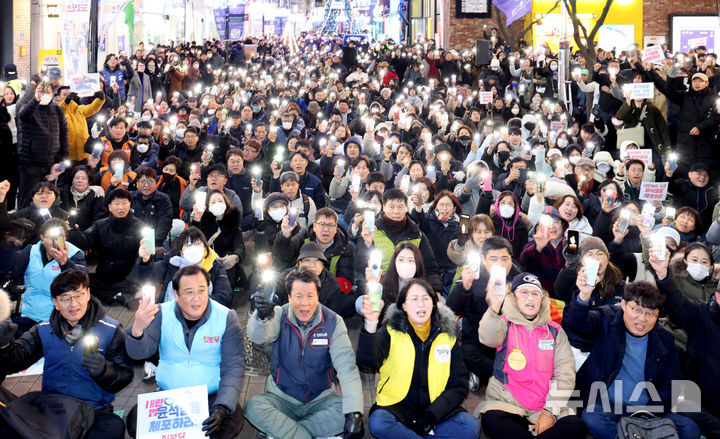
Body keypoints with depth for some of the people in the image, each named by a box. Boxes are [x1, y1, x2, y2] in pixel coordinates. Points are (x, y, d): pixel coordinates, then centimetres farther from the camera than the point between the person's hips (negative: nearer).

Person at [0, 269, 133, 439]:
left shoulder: (111, 330, -2)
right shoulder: (44, 331, 9)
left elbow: (125, 377, -6)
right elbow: (14, 362, -1)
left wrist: (104, 370, -27)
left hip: (95, 410, -3)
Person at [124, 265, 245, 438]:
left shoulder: (227, 318, -6)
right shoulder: (162, 314, -1)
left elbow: (233, 368, -8)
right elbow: (139, 352, -13)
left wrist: (222, 408, -23)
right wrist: (137, 329, -37)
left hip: (211, 397, -1)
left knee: (232, 421, -29)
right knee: (135, 422, -22)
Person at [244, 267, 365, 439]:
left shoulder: (333, 322, -7)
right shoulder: (279, 316, -6)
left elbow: (347, 366, -16)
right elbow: (257, 336, -28)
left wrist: (354, 412, -30)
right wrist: (263, 316, -54)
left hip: (321, 399, 1)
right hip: (281, 397, 0)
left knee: (344, 411, -28)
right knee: (253, 407, -28)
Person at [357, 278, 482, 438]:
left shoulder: (447, 334, 6)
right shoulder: (391, 331, -2)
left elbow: (459, 385, 4)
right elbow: (368, 361, -21)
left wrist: (431, 415, -9)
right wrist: (370, 325, -39)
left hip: (435, 407, 3)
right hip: (398, 406, -2)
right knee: (378, 423, -33)